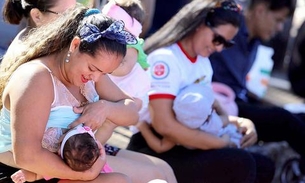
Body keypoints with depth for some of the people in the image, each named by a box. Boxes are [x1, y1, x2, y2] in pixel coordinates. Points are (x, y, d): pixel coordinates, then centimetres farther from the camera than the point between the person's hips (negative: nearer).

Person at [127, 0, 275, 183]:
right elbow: (165, 126, -26)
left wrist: (239, 122, -5)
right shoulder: (164, 58, -18)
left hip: (184, 147, 9)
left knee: (264, 167, 6)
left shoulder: (203, 61, 9)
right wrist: (225, 145, -21)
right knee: (240, 164, -25)